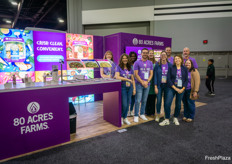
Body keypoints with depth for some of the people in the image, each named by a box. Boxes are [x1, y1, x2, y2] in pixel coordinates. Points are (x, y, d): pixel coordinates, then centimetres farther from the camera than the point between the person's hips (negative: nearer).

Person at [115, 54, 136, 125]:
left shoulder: (130, 68, 10)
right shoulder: (119, 67, -3)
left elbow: (132, 79, 12)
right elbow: (117, 77, -17)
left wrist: (134, 88, 6)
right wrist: (127, 79, -17)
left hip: (129, 87, 5)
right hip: (123, 87, -4)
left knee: (127, 104, 9)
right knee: (124, 104, -6)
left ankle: (125, 118, 25)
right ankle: (121, 117, 19)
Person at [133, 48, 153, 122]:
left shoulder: (150, 63, 10)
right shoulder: (137, 63, -3)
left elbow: (151, 74, 7)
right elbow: (136, 74, -8)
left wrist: (147, 81, -8)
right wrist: (142, 82, -13)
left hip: (147, 84, 4)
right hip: (139, 84, -4)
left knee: (144, 100, 11)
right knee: (138, 101, -3)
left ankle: (142, 114, 25)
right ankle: (136, 115, 8)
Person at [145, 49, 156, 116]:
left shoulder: (155, 63, 9)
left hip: (153, 82, 2)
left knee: (153, 98, 6)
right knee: (147, 97, 2)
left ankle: (152, 112, 18)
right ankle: (147, 112, 14)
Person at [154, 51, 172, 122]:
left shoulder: (170, 65, 3)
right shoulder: (157, 65, 0)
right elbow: (155, 76, -2)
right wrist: (155, 87, -7)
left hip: (167, 85, 1)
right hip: (159, 85, -1)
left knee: (166, 101, 7)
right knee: (159, 101, 0)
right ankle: (158, 115, 16)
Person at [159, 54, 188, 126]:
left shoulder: (184, 69, 5)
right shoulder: (171, 68, -2)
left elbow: (186, 80, 5)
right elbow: (169, 79, -6)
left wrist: (182, 89, -8)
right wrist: (175, 88, -12)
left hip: (181, 89, 2)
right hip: (172, 88, -2)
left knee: (178, 104, 9)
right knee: (168, 103, -8)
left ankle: (175, 118, 29)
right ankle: (167, 120, 4)